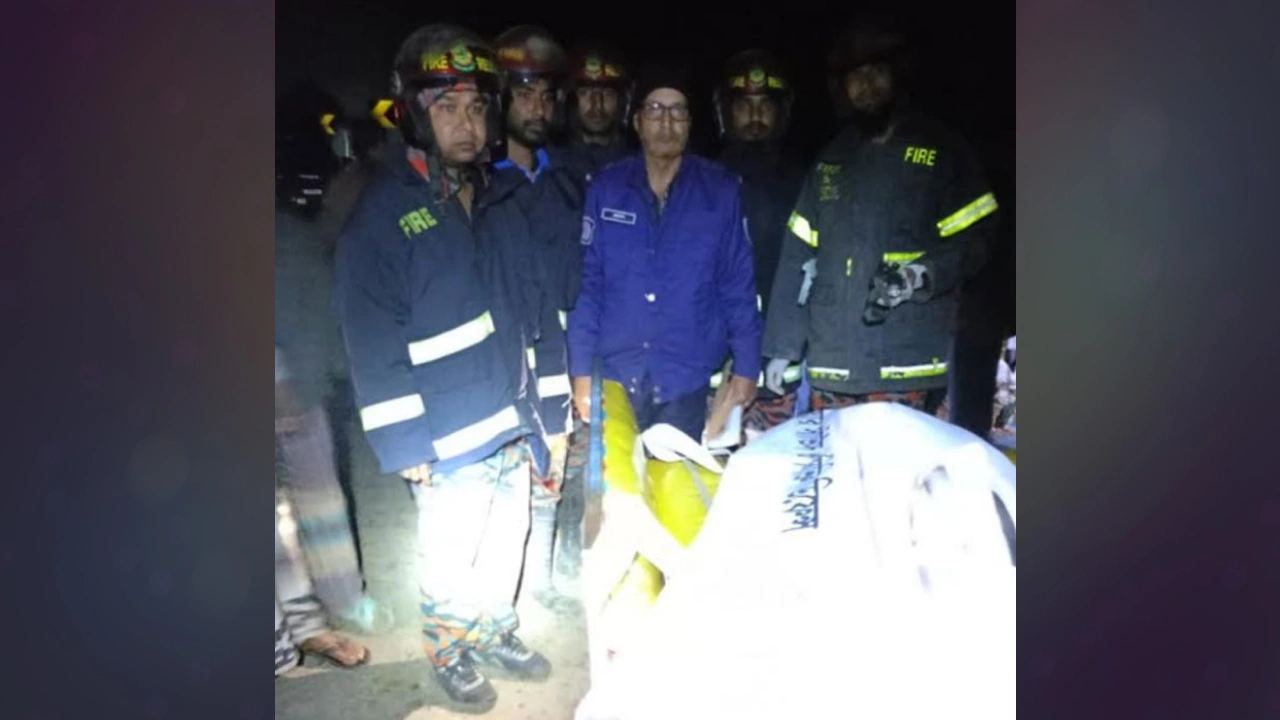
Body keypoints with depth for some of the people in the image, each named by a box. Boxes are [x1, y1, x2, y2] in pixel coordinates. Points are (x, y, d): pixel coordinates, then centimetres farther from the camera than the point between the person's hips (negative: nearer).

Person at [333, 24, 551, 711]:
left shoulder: (498, 204, 7)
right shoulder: (382, 212, -13)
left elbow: (530, 309, 9)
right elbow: (373, 345, -16)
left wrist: (544, 405, 8)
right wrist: (405, 447, -16)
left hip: (511, 425, 6)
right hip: (448, 442, -5)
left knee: (507, 542, 21)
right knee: (450, 558, 13)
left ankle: (497, 631, 45)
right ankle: (449, 653, 38)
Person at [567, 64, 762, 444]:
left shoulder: (721, 190, -1)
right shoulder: (606, 188, 1)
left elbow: (738, 285, 1)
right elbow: (587, 282, 1)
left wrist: (745, 366, -2)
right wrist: (581, 369, -2)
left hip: (687, 380, -1)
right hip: (615, 376, 1)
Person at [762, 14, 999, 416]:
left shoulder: (940, 150, 6)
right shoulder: (830, 161, 16)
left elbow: (974, 239, 0)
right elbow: (799, 258, 12)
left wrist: (921, 275, -19)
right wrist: (782, 346, 7)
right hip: (832, 365, 4)